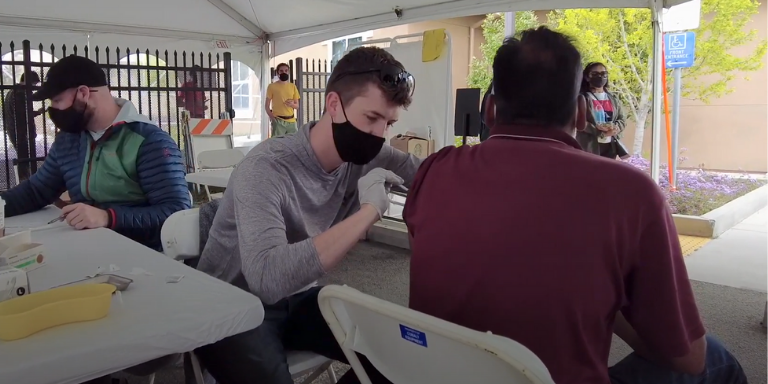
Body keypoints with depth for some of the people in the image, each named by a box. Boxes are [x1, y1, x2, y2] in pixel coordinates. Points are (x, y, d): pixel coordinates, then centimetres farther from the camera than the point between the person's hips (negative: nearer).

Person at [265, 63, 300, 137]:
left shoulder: (293, 86, 13)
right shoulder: (272, 86, 3)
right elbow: (267, 105, 3)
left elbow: (297, 106, 14)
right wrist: (271, 117, -11)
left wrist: (292, 104, -8)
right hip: (278, 121, -3)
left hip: (291, 121, 4)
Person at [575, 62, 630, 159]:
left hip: (610, 145, 6)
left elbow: (622, 120, 14)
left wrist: (615, 128, -10)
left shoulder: (613, 99, 17)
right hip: (589, 146, -6)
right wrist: (599, 130, -22)